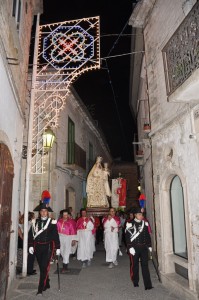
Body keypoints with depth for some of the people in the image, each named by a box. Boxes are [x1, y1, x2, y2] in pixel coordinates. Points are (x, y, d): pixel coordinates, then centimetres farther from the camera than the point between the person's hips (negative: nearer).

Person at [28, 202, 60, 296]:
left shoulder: (52, 222, -4)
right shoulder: (35, 222, 3)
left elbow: (56, 236, -3)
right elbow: (30, 234, 4)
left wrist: (57, 248, -3)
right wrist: (31, 246, -3)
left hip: (48, 247, -3)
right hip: (38, 247, 3)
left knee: (45, 267, -8)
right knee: (41, 267, 14)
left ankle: (40, 289, 0)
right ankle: (46, 284, 33)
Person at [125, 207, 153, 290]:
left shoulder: (145, 223, 6)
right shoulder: (130, 224, -8)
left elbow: (147, 235, 13)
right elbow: (127, 237, -10)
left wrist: (149, 246, 11)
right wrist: (130, 247, -15)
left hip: (144, 247, 3)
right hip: (134, 247, -3)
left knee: (145, 265, 1)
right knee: (134, 265, 11)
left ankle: (148, 285, 3)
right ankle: (135, 282, 29)